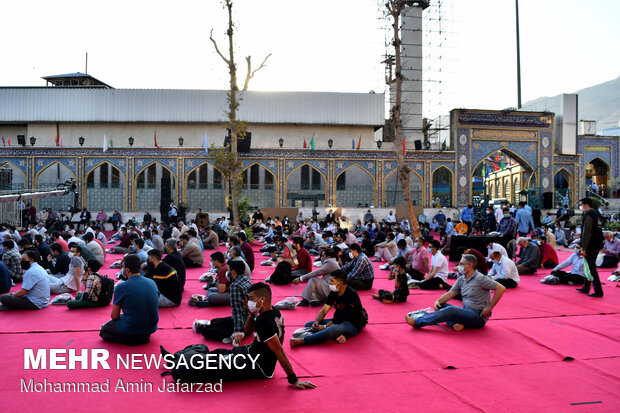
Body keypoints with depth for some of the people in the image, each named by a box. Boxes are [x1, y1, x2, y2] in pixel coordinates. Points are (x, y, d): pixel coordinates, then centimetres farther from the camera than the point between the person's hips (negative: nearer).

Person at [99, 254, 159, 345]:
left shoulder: (121, 287, -15)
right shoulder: (152, 283, 0)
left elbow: (114, 316, -6)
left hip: (130, 329, -6)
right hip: (151, 328, 6)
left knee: (103, 330, 21)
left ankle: (130, 340, -3)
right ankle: (143, 337, 10)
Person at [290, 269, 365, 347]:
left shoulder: (351, 295, -19)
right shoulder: (334, 293, 4)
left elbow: (342, 317, -21)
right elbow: (324, 310, 4)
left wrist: (324, 327, -21)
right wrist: (316, 322, -16)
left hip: (353, 325, -9)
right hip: (338, 321, 9)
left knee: (333, 329, -41)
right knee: (308, 325, -6)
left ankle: (302, 341, -43)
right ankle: (338, 335, -24)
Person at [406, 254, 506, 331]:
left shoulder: (480, 279, -13)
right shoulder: (461, 279, 11)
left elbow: (501, 288, -17)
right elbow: (450, 293, 9)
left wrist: (489, 307, -17)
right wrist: (438, 301, -10)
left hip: (478, 316, -9)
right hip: (466, 311, 9)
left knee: (451, 310, -27)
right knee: (441, 305, -2)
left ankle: (417, 322, -30)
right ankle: (456, 323, -28)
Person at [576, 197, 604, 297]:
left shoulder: (588, 215, -16)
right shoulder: (596, 213, 14)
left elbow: (586, 233, -20)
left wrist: (584, 248, -19)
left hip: (591, 246, -10)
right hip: (598, 245, 10)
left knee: (592, 268, -6)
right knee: (590, 267, 17)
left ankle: (598, 291, -6)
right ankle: (586, 288, 26)